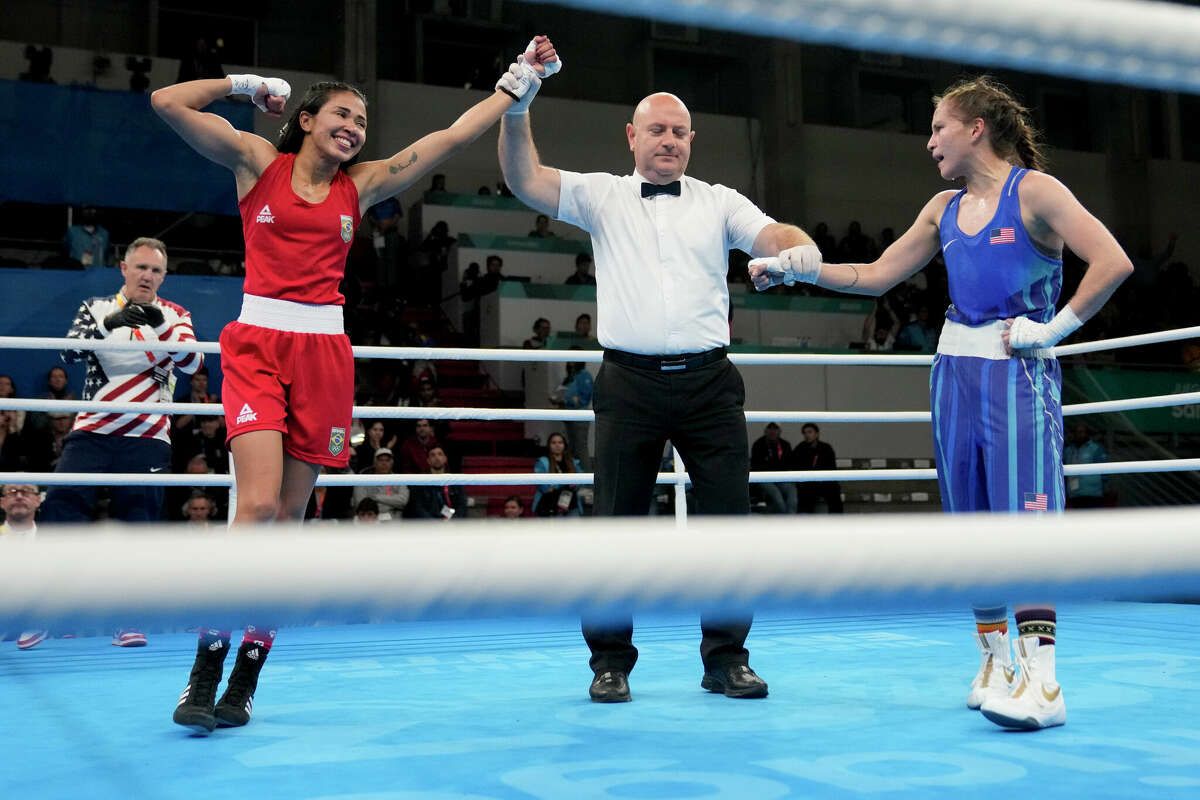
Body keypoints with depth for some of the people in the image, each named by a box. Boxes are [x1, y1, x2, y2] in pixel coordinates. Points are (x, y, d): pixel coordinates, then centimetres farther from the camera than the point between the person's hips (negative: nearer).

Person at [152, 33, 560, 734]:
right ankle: (204, 675, -6)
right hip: (258, 342, -3)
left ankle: (245, 683, 12)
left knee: (290, 515, 2)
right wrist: (249, 84, 9)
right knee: (258, 505, -18)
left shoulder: (362, 184, 14)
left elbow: (454, 137, 12)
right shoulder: (257, 160, 8)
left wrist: (519, 81, 12)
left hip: (325, 349, 3)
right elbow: (168, 102, 1)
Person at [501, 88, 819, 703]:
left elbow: (775, 237, 0)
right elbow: (525, 179, 0)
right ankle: (611, 662, 14)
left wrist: (801, 251, -23)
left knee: (728, 517, 1)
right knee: (617, 521, 2)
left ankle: (726, 658, 14)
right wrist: (516, 109, -15)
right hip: (629, 382, -1)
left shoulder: (720, 203, 14)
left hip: (709, 382, 1)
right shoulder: (602, 196, 11)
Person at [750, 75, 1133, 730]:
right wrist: (795, 270, 13)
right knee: (971, 523, 7)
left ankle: (1041, 681, -13)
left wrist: (1055, 329, -12)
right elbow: (876, 276, 19)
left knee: (1024, 517, -12)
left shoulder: (1033, 190, -4)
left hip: (1019, 374, -6)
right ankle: (994, 662, 16)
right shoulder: (945, 208, 15)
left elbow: (1112, 262, -13)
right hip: (955, 373, 7)